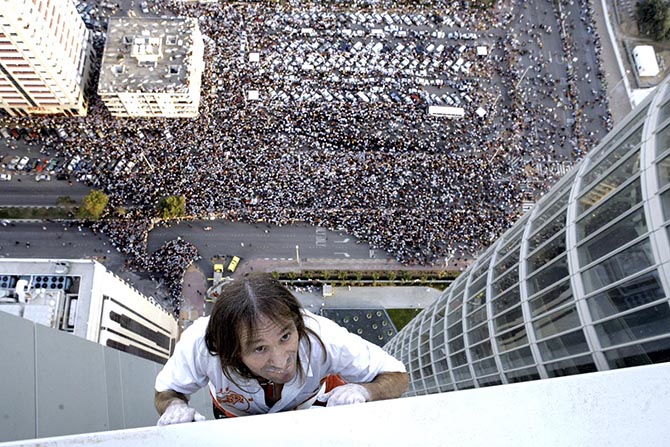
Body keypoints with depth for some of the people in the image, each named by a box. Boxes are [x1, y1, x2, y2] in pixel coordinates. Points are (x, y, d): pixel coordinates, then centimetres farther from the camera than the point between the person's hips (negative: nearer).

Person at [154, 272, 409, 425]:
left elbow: (398, 378, -28)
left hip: (314, 404, -1)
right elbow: (166, 393, -18)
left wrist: (363, 391, -50)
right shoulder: (201, 344, -41)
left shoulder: (322, 338, -42)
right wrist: (175, 406, -42)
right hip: (237, 416, 2)